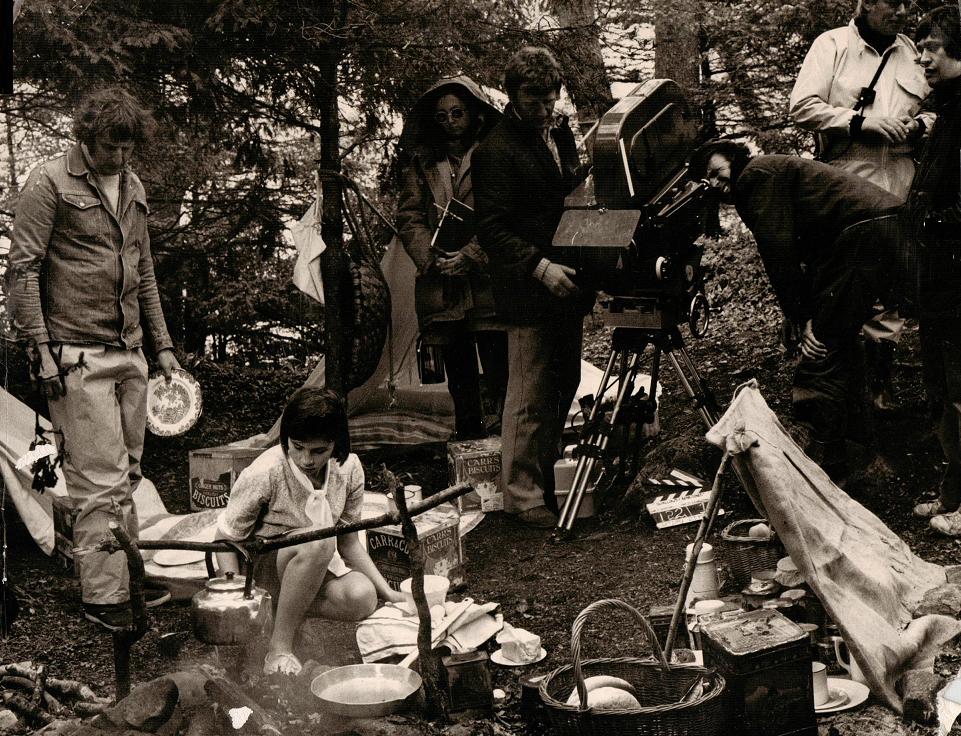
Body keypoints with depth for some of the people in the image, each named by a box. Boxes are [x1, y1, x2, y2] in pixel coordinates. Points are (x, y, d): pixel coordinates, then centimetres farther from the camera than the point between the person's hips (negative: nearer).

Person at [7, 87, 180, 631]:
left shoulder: (133, 188, 16)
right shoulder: (50, 184, -6)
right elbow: (23, 270, -8)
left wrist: (163, 345, 19)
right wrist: (43, 351, -14)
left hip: (130, 353, 7)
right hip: (78, 358, -7)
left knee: (127, 474, 11)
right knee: (101, 478, -6)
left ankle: (127, 577, 22)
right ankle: (103, 597, 3)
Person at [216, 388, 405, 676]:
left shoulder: (349, 469, -8)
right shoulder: (264, 473, -21)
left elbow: (349, 543, 3)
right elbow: (227, 539, -13)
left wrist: (389, 593, -4)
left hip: (320, 568, 4)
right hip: (263, 568, -4)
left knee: (362, 597, -30)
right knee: (318, 540, -37)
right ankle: (279, 647, -26)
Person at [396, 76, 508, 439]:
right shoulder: (423, 161, 14)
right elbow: (409, 216, 10)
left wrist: (473, 255, -13)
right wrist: (431, 258, -6)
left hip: (488, 279, -4)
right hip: (441, 284, 4)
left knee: (498, 369, -8)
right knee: (458, 372, 10)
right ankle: (468, 436, 18)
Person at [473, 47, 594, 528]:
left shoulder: (558, 133, 13)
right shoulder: (496, 150, -13)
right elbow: (491, 230, -17)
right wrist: (541, 267, -26)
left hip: (565, 282, 8)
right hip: (527, 291, -8)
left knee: (564, 388, 14)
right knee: (529, 396, -4)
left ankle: (551, 477, 25)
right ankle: (522, 493, 6)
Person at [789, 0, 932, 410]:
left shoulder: (912, 52, 16)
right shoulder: (832, 45, 2)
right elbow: (802, 106, -7)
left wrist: (921, 124, -1)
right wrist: (861, 121, -15)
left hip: (896, 192, 4)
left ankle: (881, 376, 13)